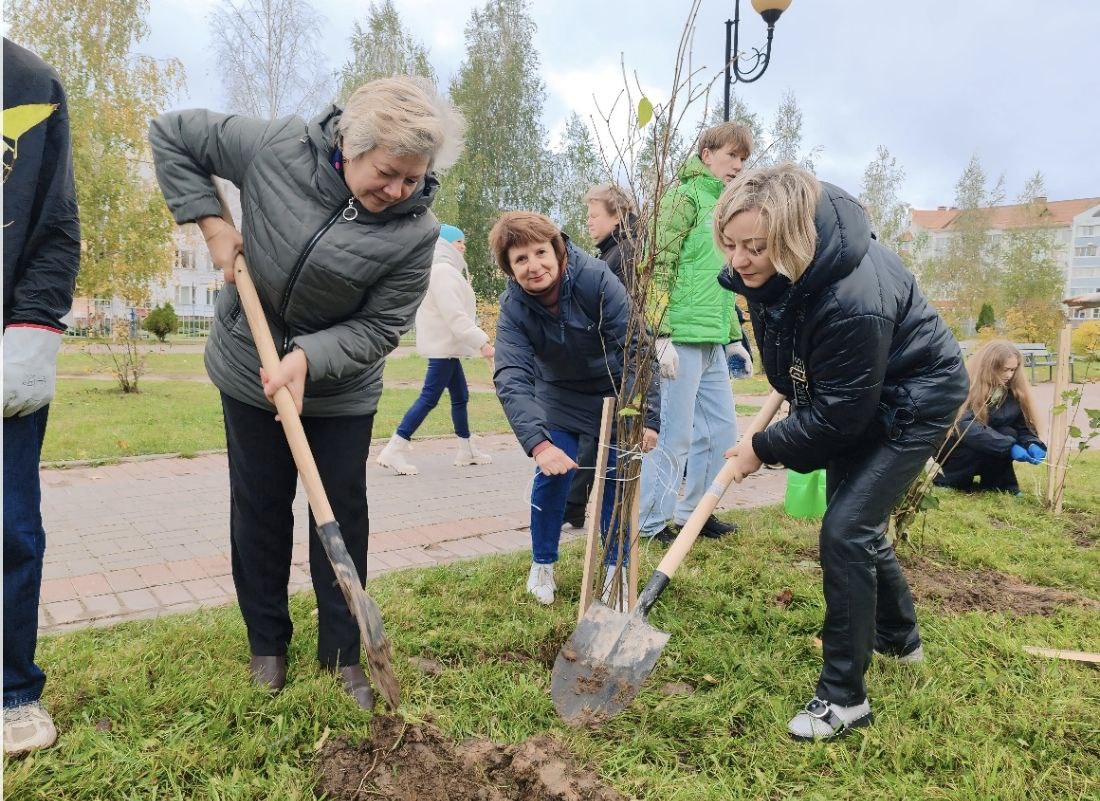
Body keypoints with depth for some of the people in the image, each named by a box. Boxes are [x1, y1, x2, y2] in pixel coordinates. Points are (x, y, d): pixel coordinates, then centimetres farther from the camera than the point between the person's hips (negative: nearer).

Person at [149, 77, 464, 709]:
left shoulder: (416, 231, -22)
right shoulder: (277, 148, -19)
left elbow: (380, 327, -18)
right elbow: (172, 134, -5)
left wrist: (308, 359, -31)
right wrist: (211, 222, -14)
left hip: (342, 389, -1)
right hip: (249, 370, 1)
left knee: (343, 513, 3)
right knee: (260, 507, 10)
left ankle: (344, 651, 19)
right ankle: (268, 643, 27)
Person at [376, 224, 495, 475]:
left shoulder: (446, 271, 20)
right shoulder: (443, 270, -15)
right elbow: (455, 315, -24)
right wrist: (481, 341, -26)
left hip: (445, 345, 11)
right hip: (443, 345, -11)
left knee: (460, 396, 15)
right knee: (430, 397, -11)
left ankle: (467, 450, 23)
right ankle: (394, 450, -10)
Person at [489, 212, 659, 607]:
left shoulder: (596, 278, -30)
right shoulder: (513, 308, -23)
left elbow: (636, 347, -30)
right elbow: (512, 379, -35)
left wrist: (647, 416, -35)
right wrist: (538, 443, -49)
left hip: (615, 391, -1)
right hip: (559, 394, 1)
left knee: (617, 476, -3)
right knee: (553, 474, -6)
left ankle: (617, 567, 16)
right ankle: (542, 564, 16)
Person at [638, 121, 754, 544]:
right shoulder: (685, 195, -6)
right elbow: (660, 266, -15)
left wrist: (734, 336, 22)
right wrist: (663, 334, -20)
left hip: (713, 342, 9)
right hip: (682, 338, -9)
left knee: (721, 430, 13)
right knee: (676, 434, -4)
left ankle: (694, 510, 28)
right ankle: (652, 522, 11)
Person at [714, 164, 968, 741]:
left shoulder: (853, 299, -40)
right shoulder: (768, 268, -17)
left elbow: (838, 415, -30)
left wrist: (764, 449, -20)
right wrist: (795, 386, 15)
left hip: (914, 400, -9)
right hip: (849, 392, 9)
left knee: (844, 530, -16)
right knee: (856, 520, 19)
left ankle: (844, 696, 0)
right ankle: (898, 637, 45)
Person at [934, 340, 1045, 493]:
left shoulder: (1014, 389, -6)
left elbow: (1023, 425, -4)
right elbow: (965, 426, -33)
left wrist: (1032, 444, -26)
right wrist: (1008, 446, -38)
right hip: (952, 446, -5)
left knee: (1008, 434, -24)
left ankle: (1000, 484, -4)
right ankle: (946, 479, -12)